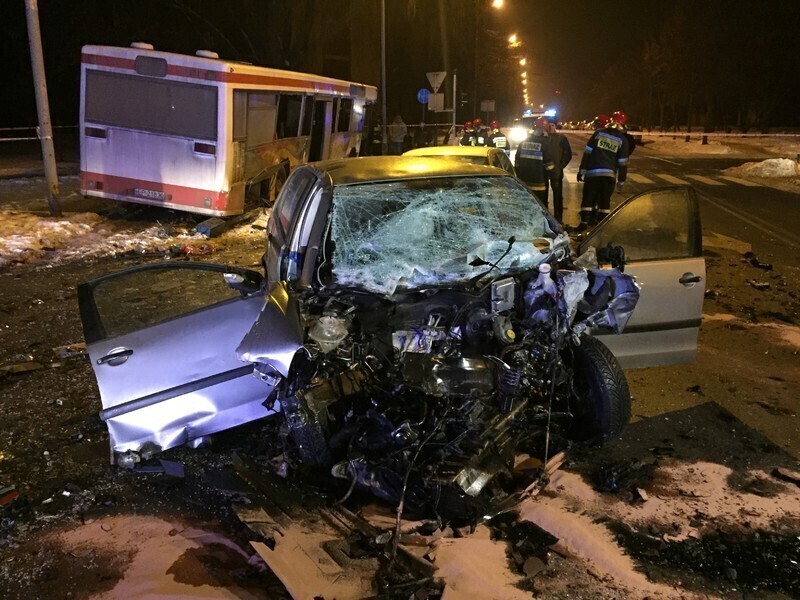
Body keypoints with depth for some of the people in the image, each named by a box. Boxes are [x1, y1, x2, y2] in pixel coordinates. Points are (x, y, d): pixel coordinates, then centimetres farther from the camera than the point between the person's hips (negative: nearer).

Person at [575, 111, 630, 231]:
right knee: (605, 200, 9)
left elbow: (587, 152, 0)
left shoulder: (598, 133, 2)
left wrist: (582, 170, 5)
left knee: (588, 198, 7)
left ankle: (584, 223, 5)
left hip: (592, 171, 0)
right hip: (609, 174, 0)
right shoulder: (622, 139, 2)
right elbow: (622, 162, 2)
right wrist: (621, 180, 9)